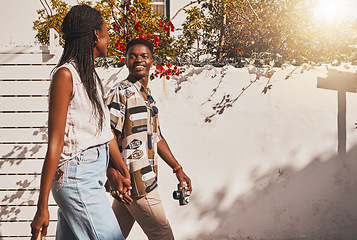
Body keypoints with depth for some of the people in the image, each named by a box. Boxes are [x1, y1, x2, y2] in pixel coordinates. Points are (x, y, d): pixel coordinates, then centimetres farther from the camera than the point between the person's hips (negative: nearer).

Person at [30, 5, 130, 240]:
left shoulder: (90, 75, 15)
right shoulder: (66, 74, -12)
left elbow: (105, 130, 20)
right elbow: (55, 143, -16)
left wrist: (125, 174, 25)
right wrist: (42, 207, -15)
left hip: (94, 174, 9)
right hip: (77, 174, -9)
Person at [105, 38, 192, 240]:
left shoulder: (148, 96, 18)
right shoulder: (120, 93, -11)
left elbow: (157, 137, 24)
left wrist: (178, 168, 22)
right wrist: (115, 178, -27)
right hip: (135, 185, -8)